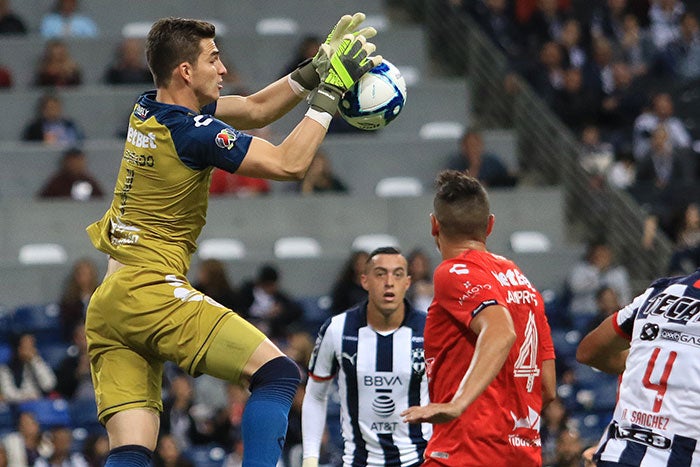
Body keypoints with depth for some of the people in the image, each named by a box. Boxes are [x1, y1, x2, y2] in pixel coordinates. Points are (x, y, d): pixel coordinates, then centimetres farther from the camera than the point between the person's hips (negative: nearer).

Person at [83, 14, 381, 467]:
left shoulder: (148, 109, 13)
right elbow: (290, 163, -10)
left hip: (104, 306, 9)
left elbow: (253, 110, 21)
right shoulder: (192, 132, -13)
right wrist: (331, 88, -4)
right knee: (279, 373, -12)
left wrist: (313, 70, 12)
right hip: (153, 292, -9)